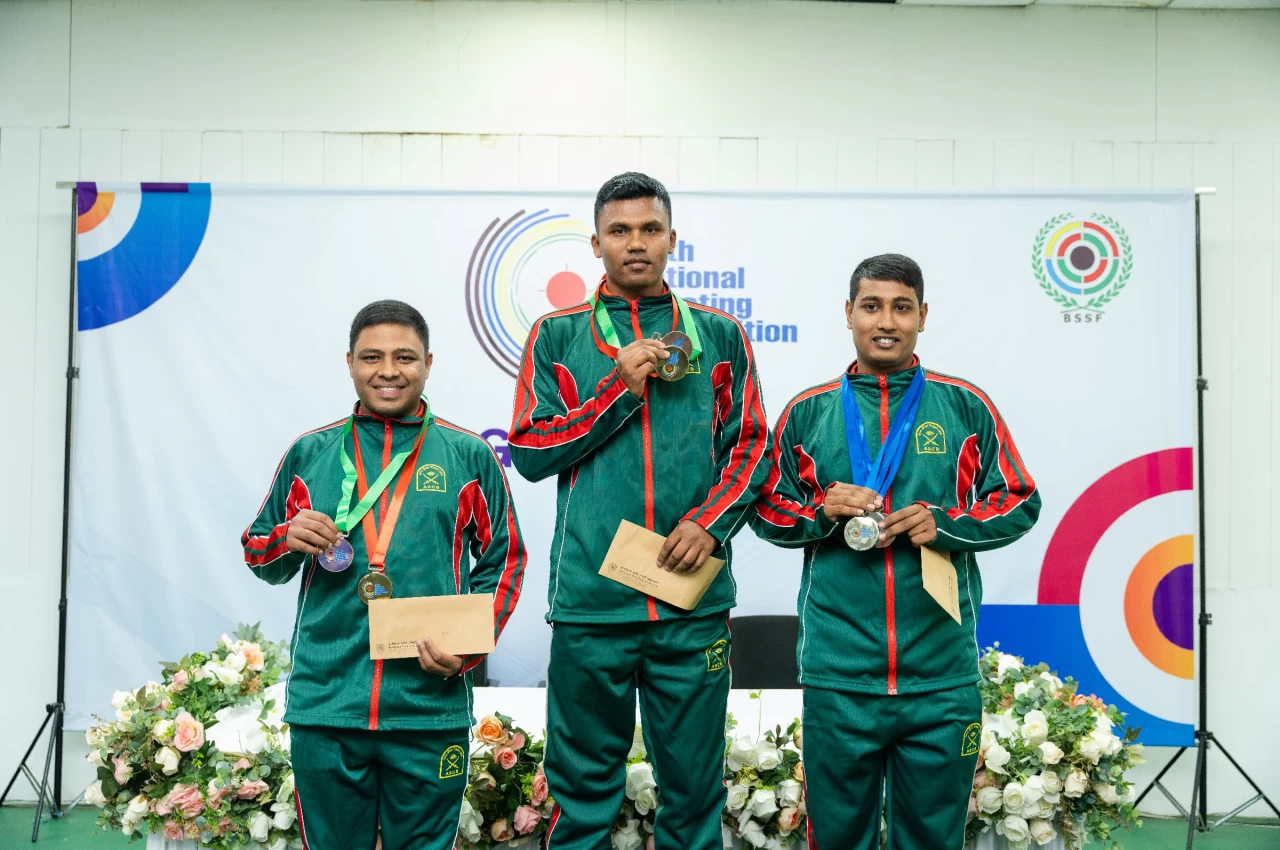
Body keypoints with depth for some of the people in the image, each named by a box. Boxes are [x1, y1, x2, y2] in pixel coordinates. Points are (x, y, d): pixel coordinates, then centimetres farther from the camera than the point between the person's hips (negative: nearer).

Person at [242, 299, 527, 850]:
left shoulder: (469, 457, 5)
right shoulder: (310, 453, 9)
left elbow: (504, 560, 8)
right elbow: (259, 556, 16)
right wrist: (287, 540, -7)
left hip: (432, 708, -1)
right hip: (324, 704, 1)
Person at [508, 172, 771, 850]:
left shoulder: (719, 335, 9)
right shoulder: (558, 336, 6)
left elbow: (750, 446, 8)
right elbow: (529, 452, 0)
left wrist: (712, 521, -9)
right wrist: (619, 387, -8)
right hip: (590, 596, -1)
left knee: (693, 781, 9)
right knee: (584, 783, 9)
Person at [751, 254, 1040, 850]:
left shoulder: (966, 406, 5)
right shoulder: (807, 412, 7)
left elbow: (1021, 504, 7)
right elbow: (767, 511, 11)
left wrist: (947, 524, -10)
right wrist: (822, 510, -8)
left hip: (942, 675, 0)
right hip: (837, 673, 0)